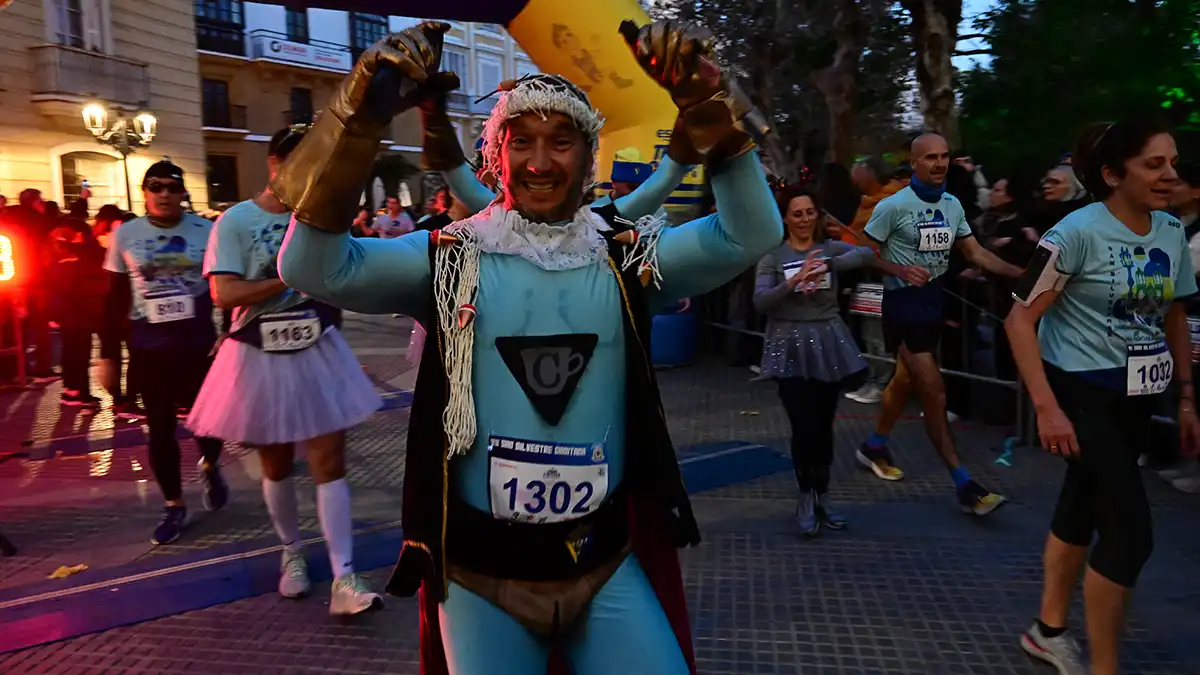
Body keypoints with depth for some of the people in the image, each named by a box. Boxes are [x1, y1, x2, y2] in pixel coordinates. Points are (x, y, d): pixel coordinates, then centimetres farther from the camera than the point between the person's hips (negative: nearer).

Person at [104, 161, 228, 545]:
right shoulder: (125, 235, 0)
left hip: (199, 345, -1)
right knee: (160, 429, 7)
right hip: (148, 350, 1)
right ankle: (174, 506, 23)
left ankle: (210, 468, 39)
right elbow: (115, 298, 4)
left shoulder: (206, 231, -3)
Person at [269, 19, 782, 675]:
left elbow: (750, 233, -11)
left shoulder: (626, 256, -1)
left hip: (608, 561, 1)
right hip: (481, 571, 0)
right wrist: (360, 116, -27)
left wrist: (707, 102, -23)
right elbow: (313, 268, -16)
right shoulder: (449, 257, -5)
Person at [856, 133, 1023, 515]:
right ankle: (965, 486, -2)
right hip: (904, 303, -8)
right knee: (934, 392, -8)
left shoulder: (953, 205, 6)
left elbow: (975, 254, 9)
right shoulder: (894, 206, -14)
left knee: (906, 381, 19)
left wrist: (1022, 273, 0)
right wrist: (900, 271, -23)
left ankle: (874, 448, 38)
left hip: (934, 300, 8)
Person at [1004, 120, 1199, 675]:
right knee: (1131, 529, -9)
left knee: (1083, 510, 17)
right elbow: (1020, 320, -18)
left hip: (1136, 399, 7)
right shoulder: (1078, 232, -17)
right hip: (1082, 394, -7)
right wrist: (1046, 407, -23)